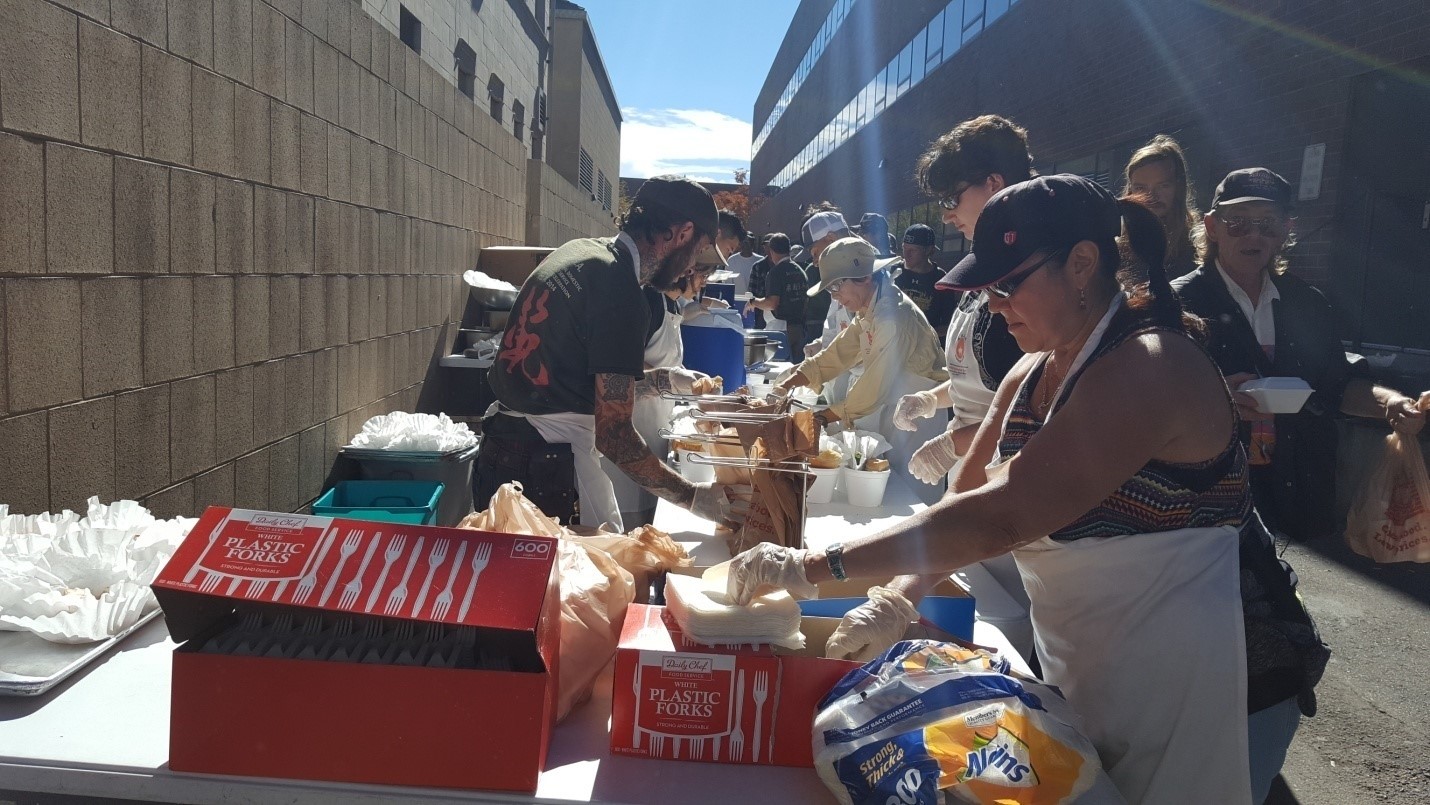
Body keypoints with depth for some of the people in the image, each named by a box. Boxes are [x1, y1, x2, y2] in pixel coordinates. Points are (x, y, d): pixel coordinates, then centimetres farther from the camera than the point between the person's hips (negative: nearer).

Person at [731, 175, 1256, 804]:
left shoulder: (1148, 368, -24)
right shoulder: (1033, 373, 4)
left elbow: (999, 516, -32)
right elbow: (967, 496, 2)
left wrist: (814, 566, -33)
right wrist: (896, 599, -15)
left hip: (1162, 678, -7)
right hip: (1069, 658, 8)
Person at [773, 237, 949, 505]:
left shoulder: (894, 315, -24)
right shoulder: (868, 313, 7)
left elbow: (875, 387, -24)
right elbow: (836, 356, 9)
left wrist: (824, 417, -14)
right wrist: (788, 384, -2)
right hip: (891, 415, 9)